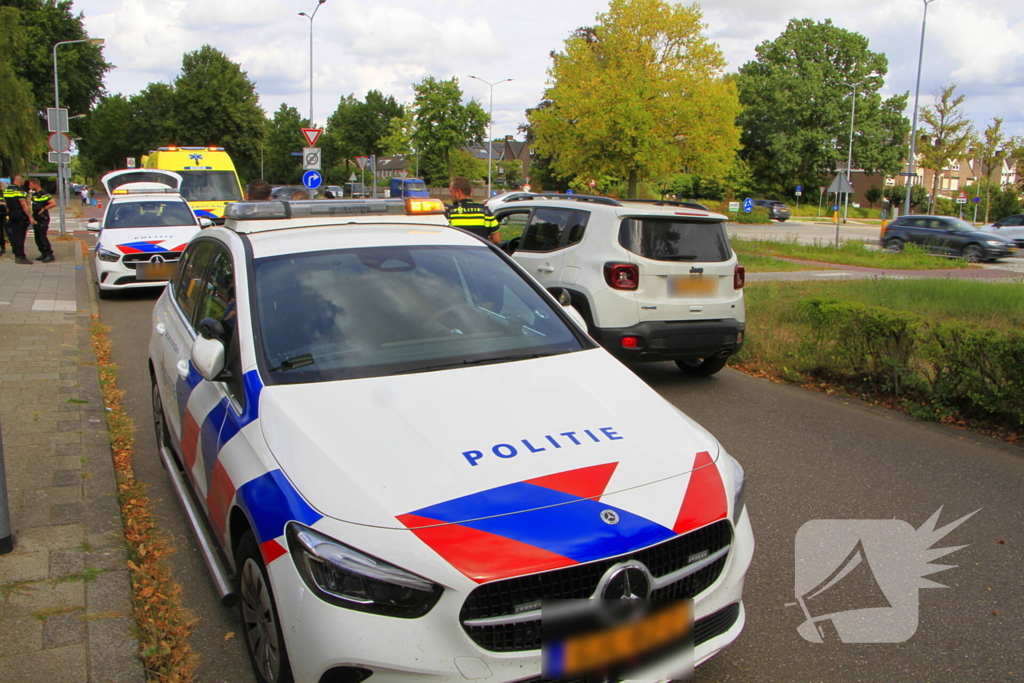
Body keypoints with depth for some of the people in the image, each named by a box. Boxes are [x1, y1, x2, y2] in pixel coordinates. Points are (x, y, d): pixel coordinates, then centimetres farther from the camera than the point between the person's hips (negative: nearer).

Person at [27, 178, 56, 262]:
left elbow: (54, 204, -20)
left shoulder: (44, 194, -12)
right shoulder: (34, 194, 14)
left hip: (43, 219, -9)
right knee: (37, 238, 9)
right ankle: (43, 253, 17)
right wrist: (29, 195, 11)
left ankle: (49, 255, -8)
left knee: (42, 237, -12)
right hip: (35, 218, 9)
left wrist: (43, 209, -16)